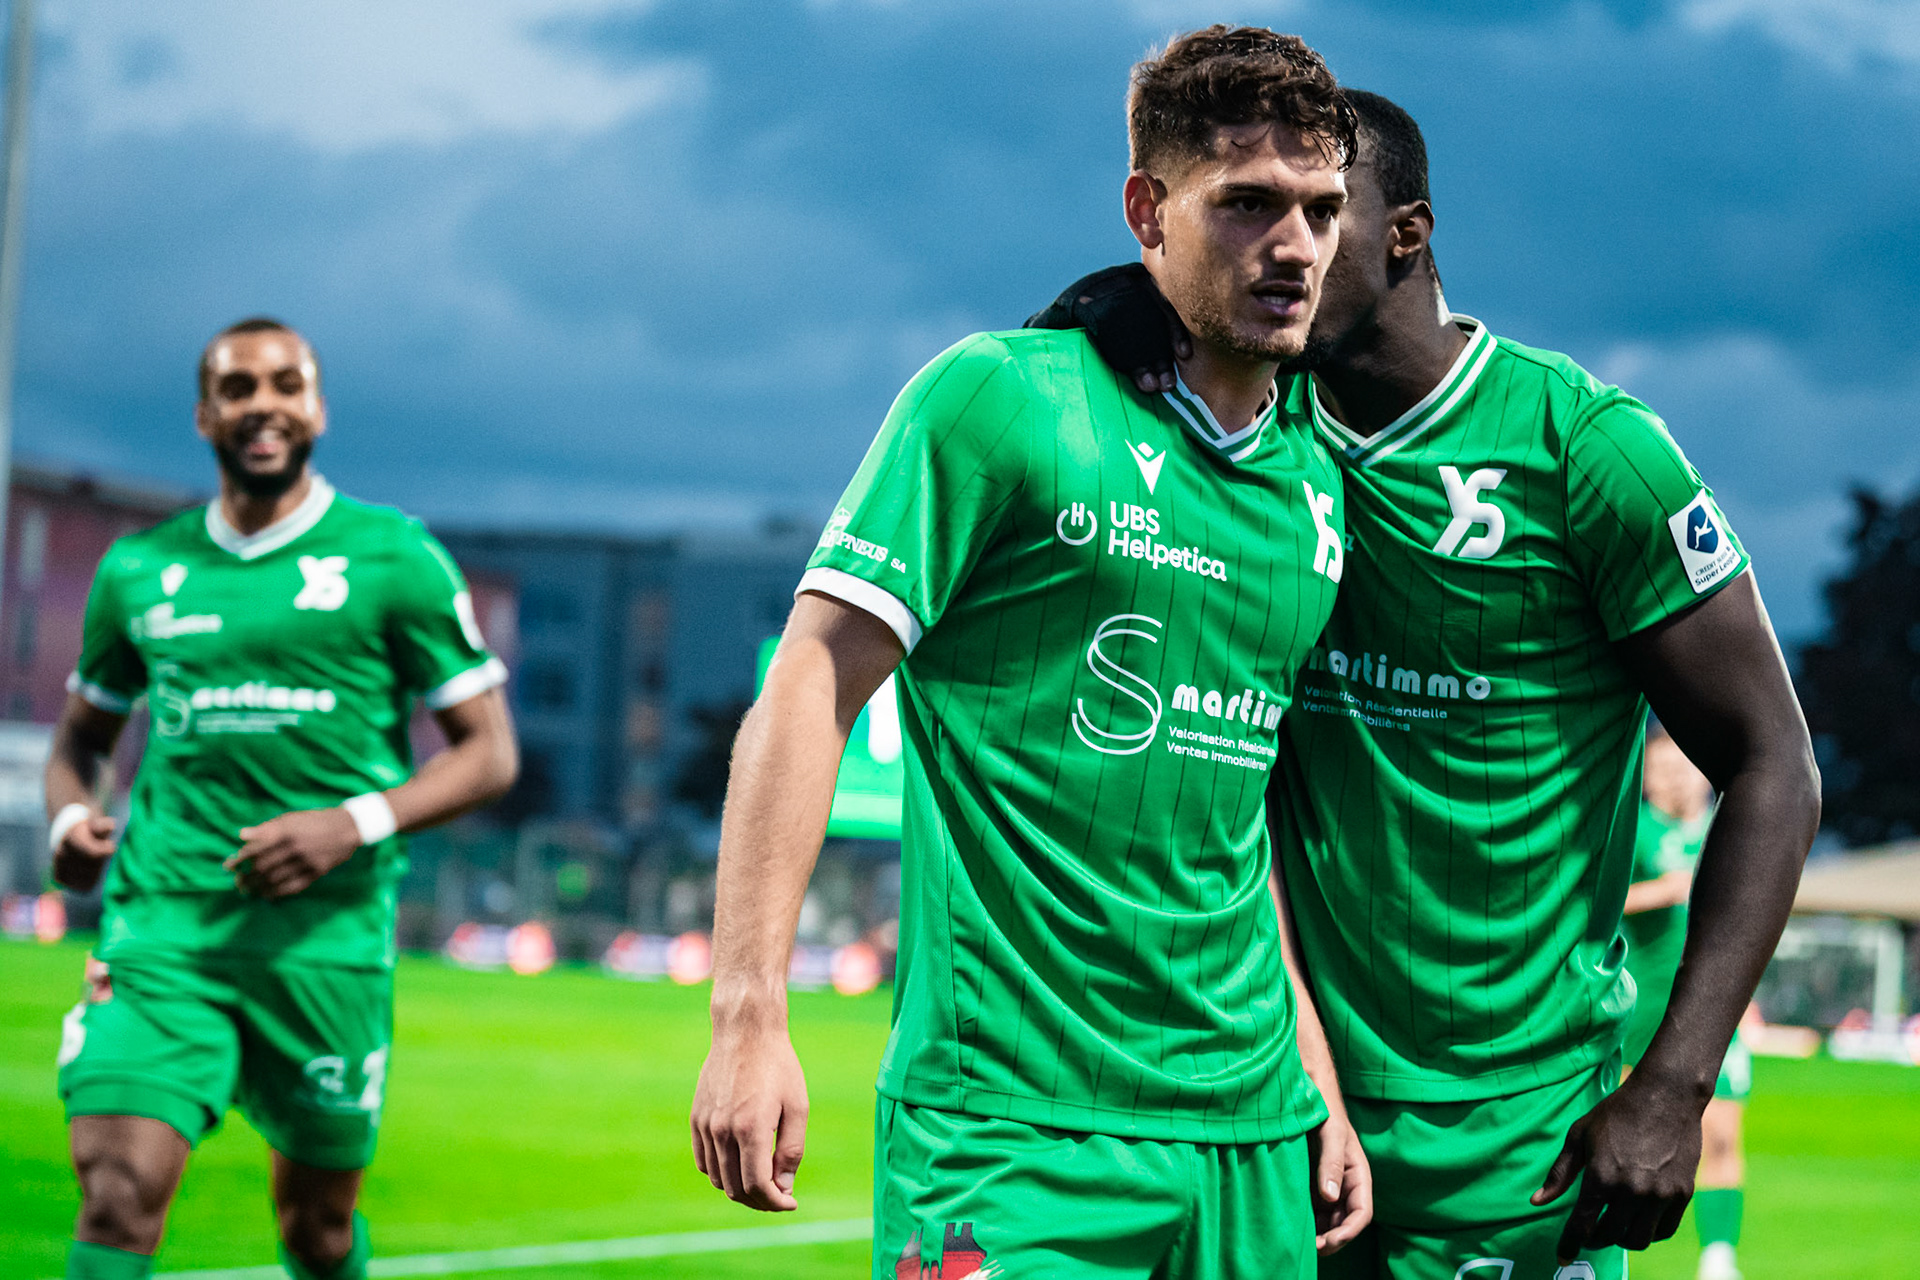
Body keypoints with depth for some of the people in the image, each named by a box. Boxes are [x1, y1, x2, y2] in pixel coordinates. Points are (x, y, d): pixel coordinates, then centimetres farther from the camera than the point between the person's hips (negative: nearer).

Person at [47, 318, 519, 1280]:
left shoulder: (393, 559, 2)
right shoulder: (139, 570, 11)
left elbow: (489, 754, 2)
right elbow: (82, 734, 25)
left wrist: (357, 822, -15)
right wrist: (71, 819, 1)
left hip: (325, 933, -1)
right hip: (162, 921, 1)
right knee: (117, 1190, -16)